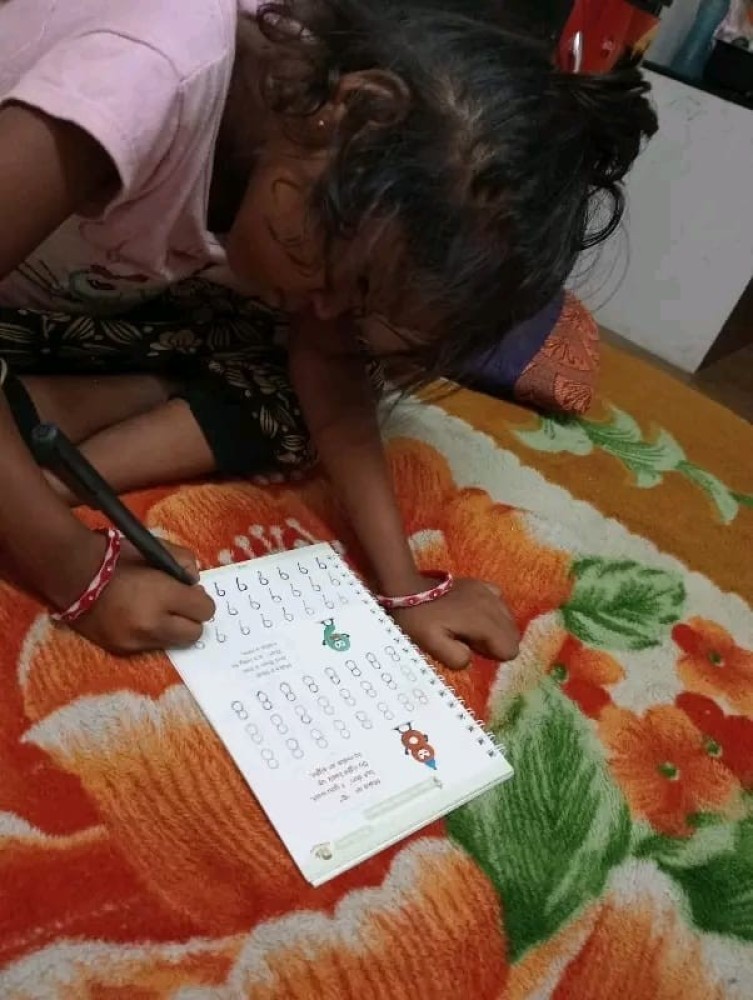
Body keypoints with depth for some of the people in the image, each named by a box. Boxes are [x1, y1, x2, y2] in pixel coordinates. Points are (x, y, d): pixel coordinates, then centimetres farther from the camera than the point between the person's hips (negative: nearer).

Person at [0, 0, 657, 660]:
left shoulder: (369, 174, -18)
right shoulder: (146, 76, -38)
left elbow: (325, 355, -15)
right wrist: (76, 566, -38)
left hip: (91, 310, 5)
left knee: (294, 395, -14)